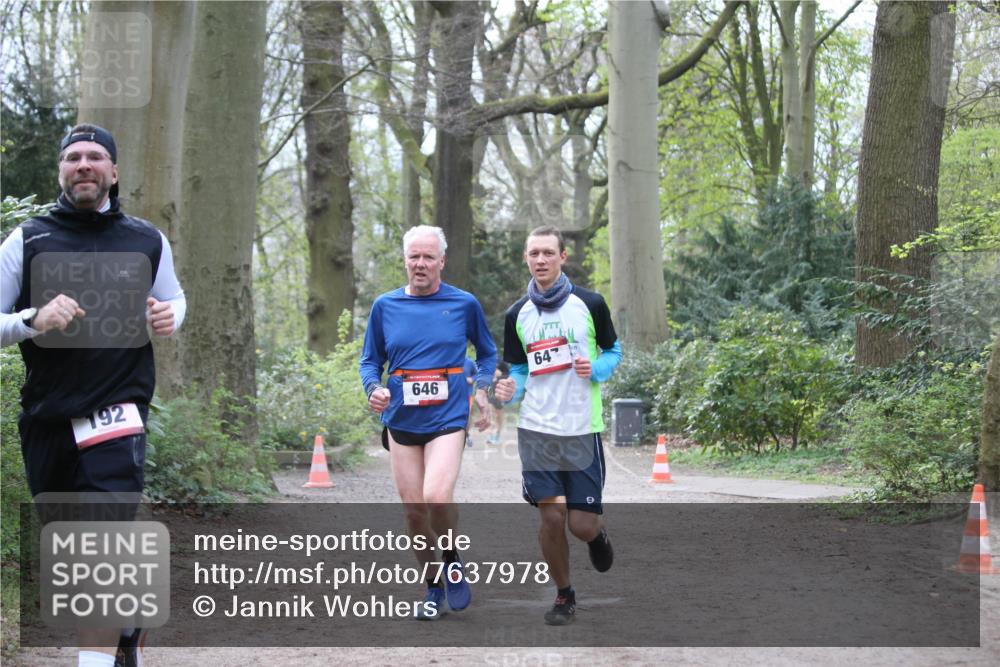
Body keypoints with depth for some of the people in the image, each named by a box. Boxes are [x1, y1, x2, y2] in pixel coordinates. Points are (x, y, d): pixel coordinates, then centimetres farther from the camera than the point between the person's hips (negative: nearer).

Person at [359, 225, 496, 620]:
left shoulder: (464, 304, 1)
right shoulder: (385, 306, 4)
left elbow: (487, 352, 16)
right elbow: (370, 360, 13)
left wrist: (482, 388, -2)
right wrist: (374, 388, -8)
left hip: (447, 419, -3)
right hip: (402, 422, 3)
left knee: (437, 497, -22)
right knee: (414, 510, 5)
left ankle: (452, 560, 6)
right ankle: (435, 587, 22)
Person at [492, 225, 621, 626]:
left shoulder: (589, 304, -2)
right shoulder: (517, 314, 6)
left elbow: (613, 351, 10)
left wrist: (596, 371, -11)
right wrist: (510, 391, -8)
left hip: (582, 429, -2)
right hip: (536, 430, 2)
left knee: (582, 524, -3)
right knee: (551, 518, -3)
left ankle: (598, 535, 35)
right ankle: (564, 596, 18)